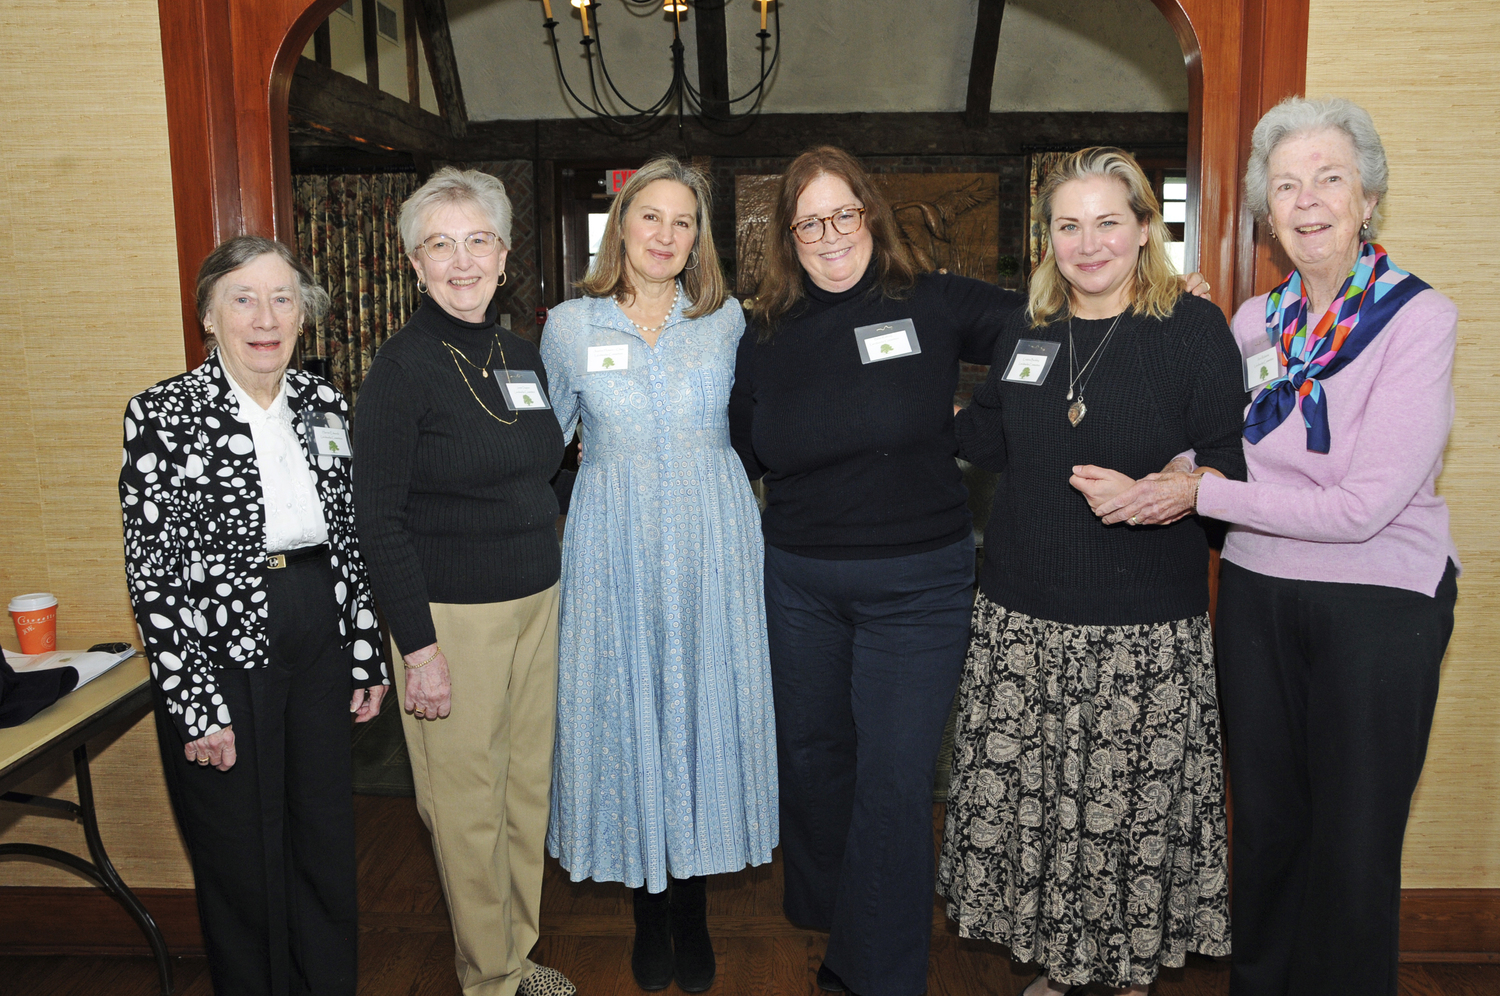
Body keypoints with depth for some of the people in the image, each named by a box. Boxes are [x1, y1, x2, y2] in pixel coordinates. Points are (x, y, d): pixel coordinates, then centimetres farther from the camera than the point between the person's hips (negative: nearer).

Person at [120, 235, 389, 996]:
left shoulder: (324, 404, 4)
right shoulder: (163, 414, -10)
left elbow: (350, 540, 8)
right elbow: (153, 574, -11)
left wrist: (366, 656, 7)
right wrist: (198, 707, -13)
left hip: (318, 648, 4)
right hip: (219, 655, -4)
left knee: (328, 846, 17)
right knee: (244, 861, 12)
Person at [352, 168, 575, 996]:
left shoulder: (523, 356, 9)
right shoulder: (403, 366, -11)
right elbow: (378, 518, -13)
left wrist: (550, 585, 14)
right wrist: (417, 646, -16)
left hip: (536, 601, 6)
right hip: (451, 611, -6)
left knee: (528, 787, 15)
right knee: (468, 804, 5)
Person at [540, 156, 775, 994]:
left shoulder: (728, 319, 3)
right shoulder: (569, 326, 1)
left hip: (712, 548, 1)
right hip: (615, 554, 0)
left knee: (706, 710, 6)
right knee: (628, 714, 5)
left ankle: (693, 915, 25)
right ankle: (651, 916, 24)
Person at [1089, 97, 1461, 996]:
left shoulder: (1419, 318, -12)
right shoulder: (1254, 323, 4)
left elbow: (1362, 506, -20)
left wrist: (1202, 493, -18)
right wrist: (1161, 478, -7)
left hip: (1377, 602, -4)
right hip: (1257, 593, 5)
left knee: (1352, 844, 8)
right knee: (1265, 817, 18)